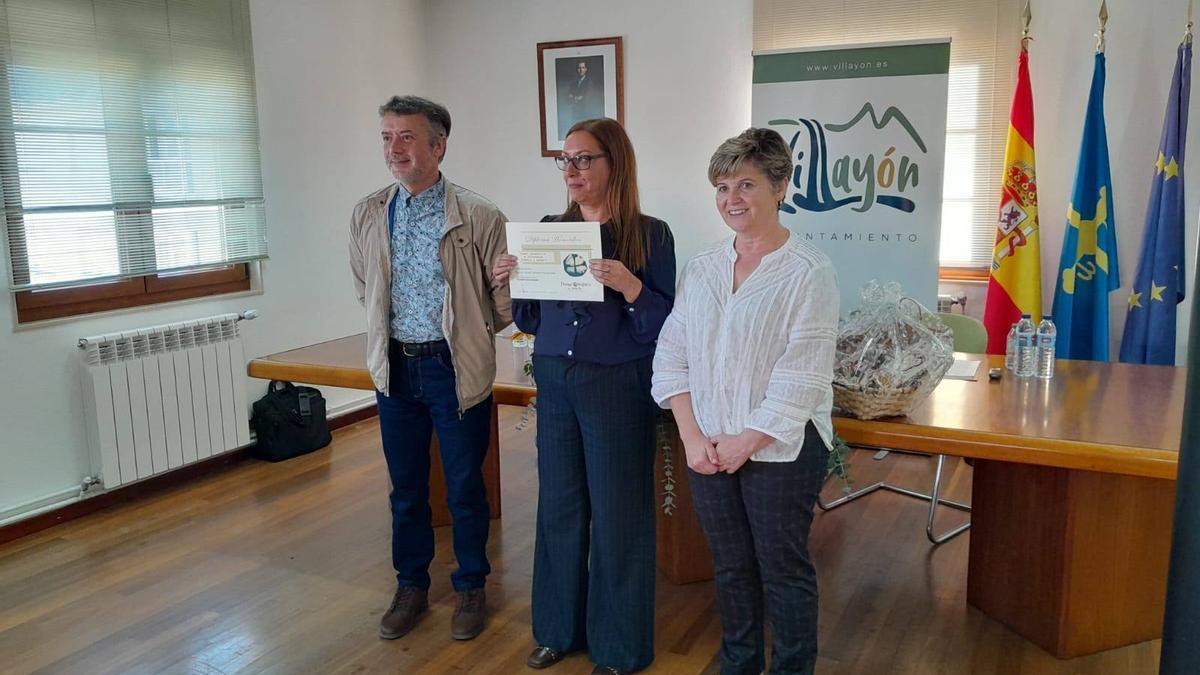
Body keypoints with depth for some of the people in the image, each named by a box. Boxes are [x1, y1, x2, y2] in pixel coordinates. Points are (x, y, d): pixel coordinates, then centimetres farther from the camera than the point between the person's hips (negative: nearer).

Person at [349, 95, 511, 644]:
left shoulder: (478, 216, -12)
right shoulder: (367, 214, 2)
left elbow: (505, 298, -4)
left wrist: (464, 333, 5)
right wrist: (393, 333, 14)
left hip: (455, 367, -4)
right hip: (395, 366, 4)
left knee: (465, 488, 9)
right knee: (405, 487, 15)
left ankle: (470, 589, 28)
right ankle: (411, 587, 33)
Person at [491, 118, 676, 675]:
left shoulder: (650, 235, -7)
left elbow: (661, 327, -10)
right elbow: (531, 321, 12)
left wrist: (630, 287, -26)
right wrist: (510, 284, -6)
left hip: (618, 386, -4)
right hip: (553, 381, 5)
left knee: (617, 514, 5)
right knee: (558, 507, 14)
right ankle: (559, 628, 33)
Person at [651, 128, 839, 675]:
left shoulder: (808, 272, -10)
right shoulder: (700, 270, 6)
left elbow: (802, 375, -14)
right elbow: (671, 356, 5)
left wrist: (746, 442, -14)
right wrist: (692, 436, -5)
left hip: (781, 447, -5)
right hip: (709, 450, 5)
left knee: (784, 569, 9)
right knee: (731, 566, 18)